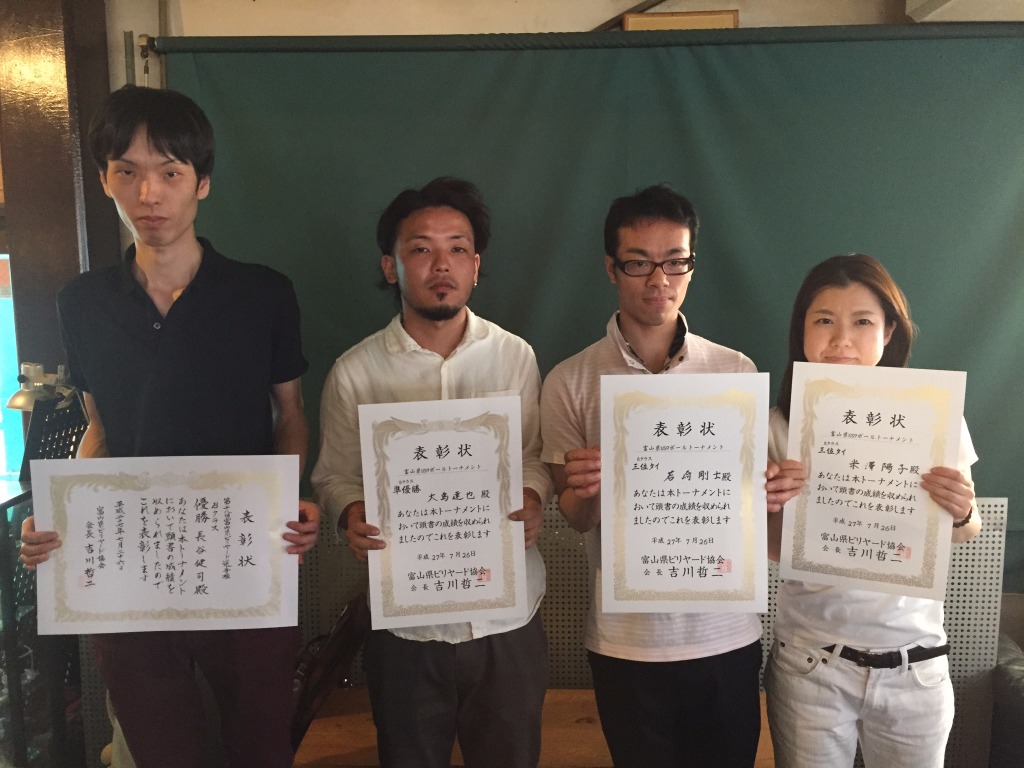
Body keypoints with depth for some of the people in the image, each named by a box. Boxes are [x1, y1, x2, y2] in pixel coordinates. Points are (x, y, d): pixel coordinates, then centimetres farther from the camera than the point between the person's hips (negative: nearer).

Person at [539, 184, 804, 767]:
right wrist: (583, 493, -25)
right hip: (626, 640, -1)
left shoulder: (736, 371, -1)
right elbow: (576, 520, -2)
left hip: (728, 635, 1)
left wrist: (775, 492, -15)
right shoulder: (571, 382, -4)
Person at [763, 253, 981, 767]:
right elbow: (776, 551, -1)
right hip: (810, 661, 0)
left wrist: (961, 513, -16)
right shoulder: (782, 427, -6)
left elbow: (966, 534, 6)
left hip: (914, 665, 1)